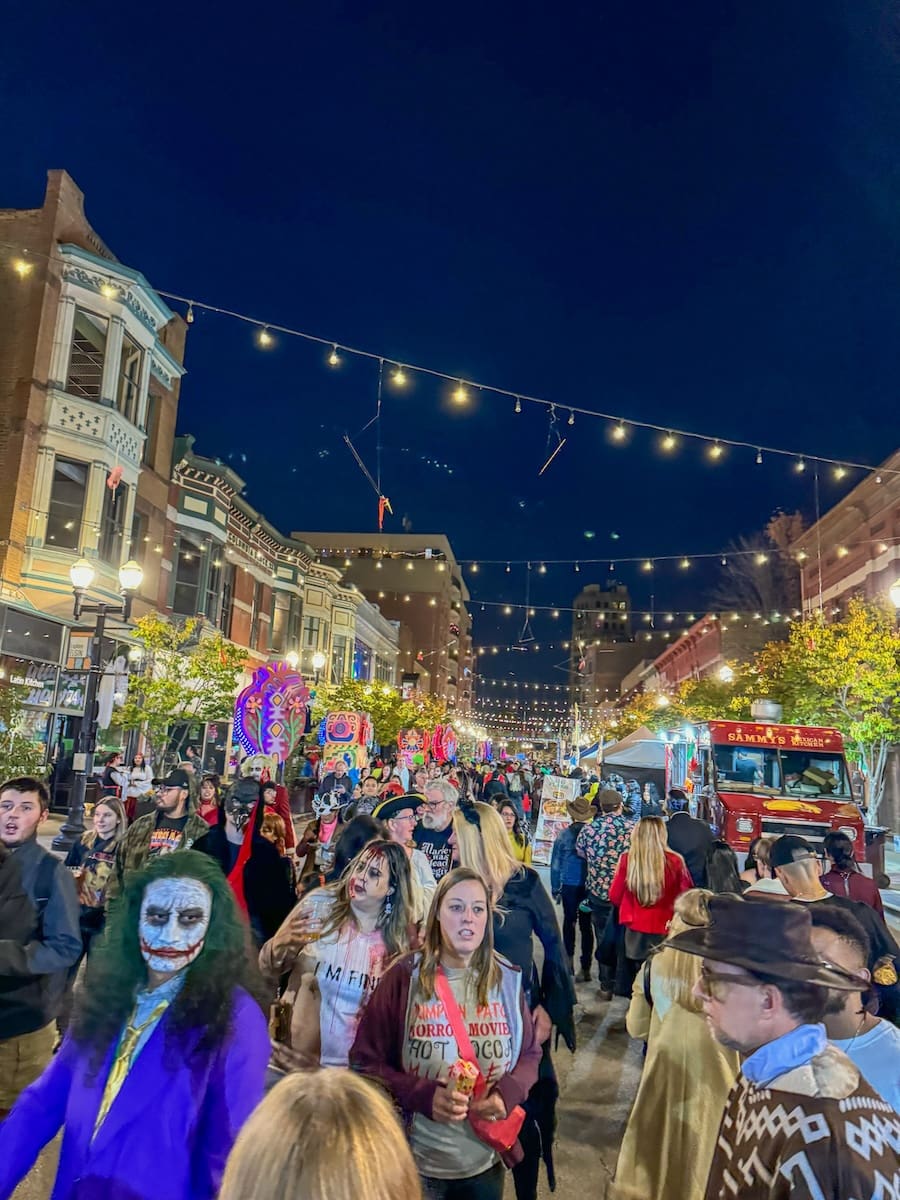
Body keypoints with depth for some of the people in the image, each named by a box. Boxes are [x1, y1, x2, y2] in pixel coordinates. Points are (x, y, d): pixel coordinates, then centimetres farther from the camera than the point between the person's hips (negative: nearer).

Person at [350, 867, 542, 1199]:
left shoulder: (507, 980, -4)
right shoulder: (404, 977, -13)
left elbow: (529, 1056, 5)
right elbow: (366, 1061, -10)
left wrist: (507, 1094, -14)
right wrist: (424, 1096, -22)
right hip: (415, 1163, -3)